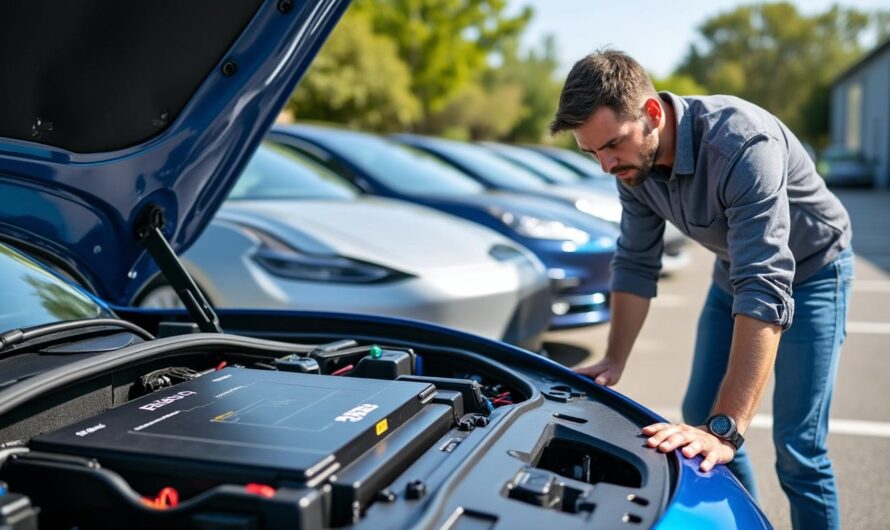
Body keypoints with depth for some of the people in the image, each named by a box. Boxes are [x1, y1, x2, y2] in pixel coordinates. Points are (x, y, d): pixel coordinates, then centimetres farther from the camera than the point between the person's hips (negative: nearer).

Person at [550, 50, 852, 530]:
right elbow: (636, 264, -3)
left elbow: (765, 290, -44)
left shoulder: (743, 144, -39)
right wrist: (613, 362, -6)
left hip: (809, 272, -6)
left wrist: (725, 430, -48)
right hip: (735, 270, 7)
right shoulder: (634, 158, -16)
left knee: (797, 448, -9)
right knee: (698, 416, 9)